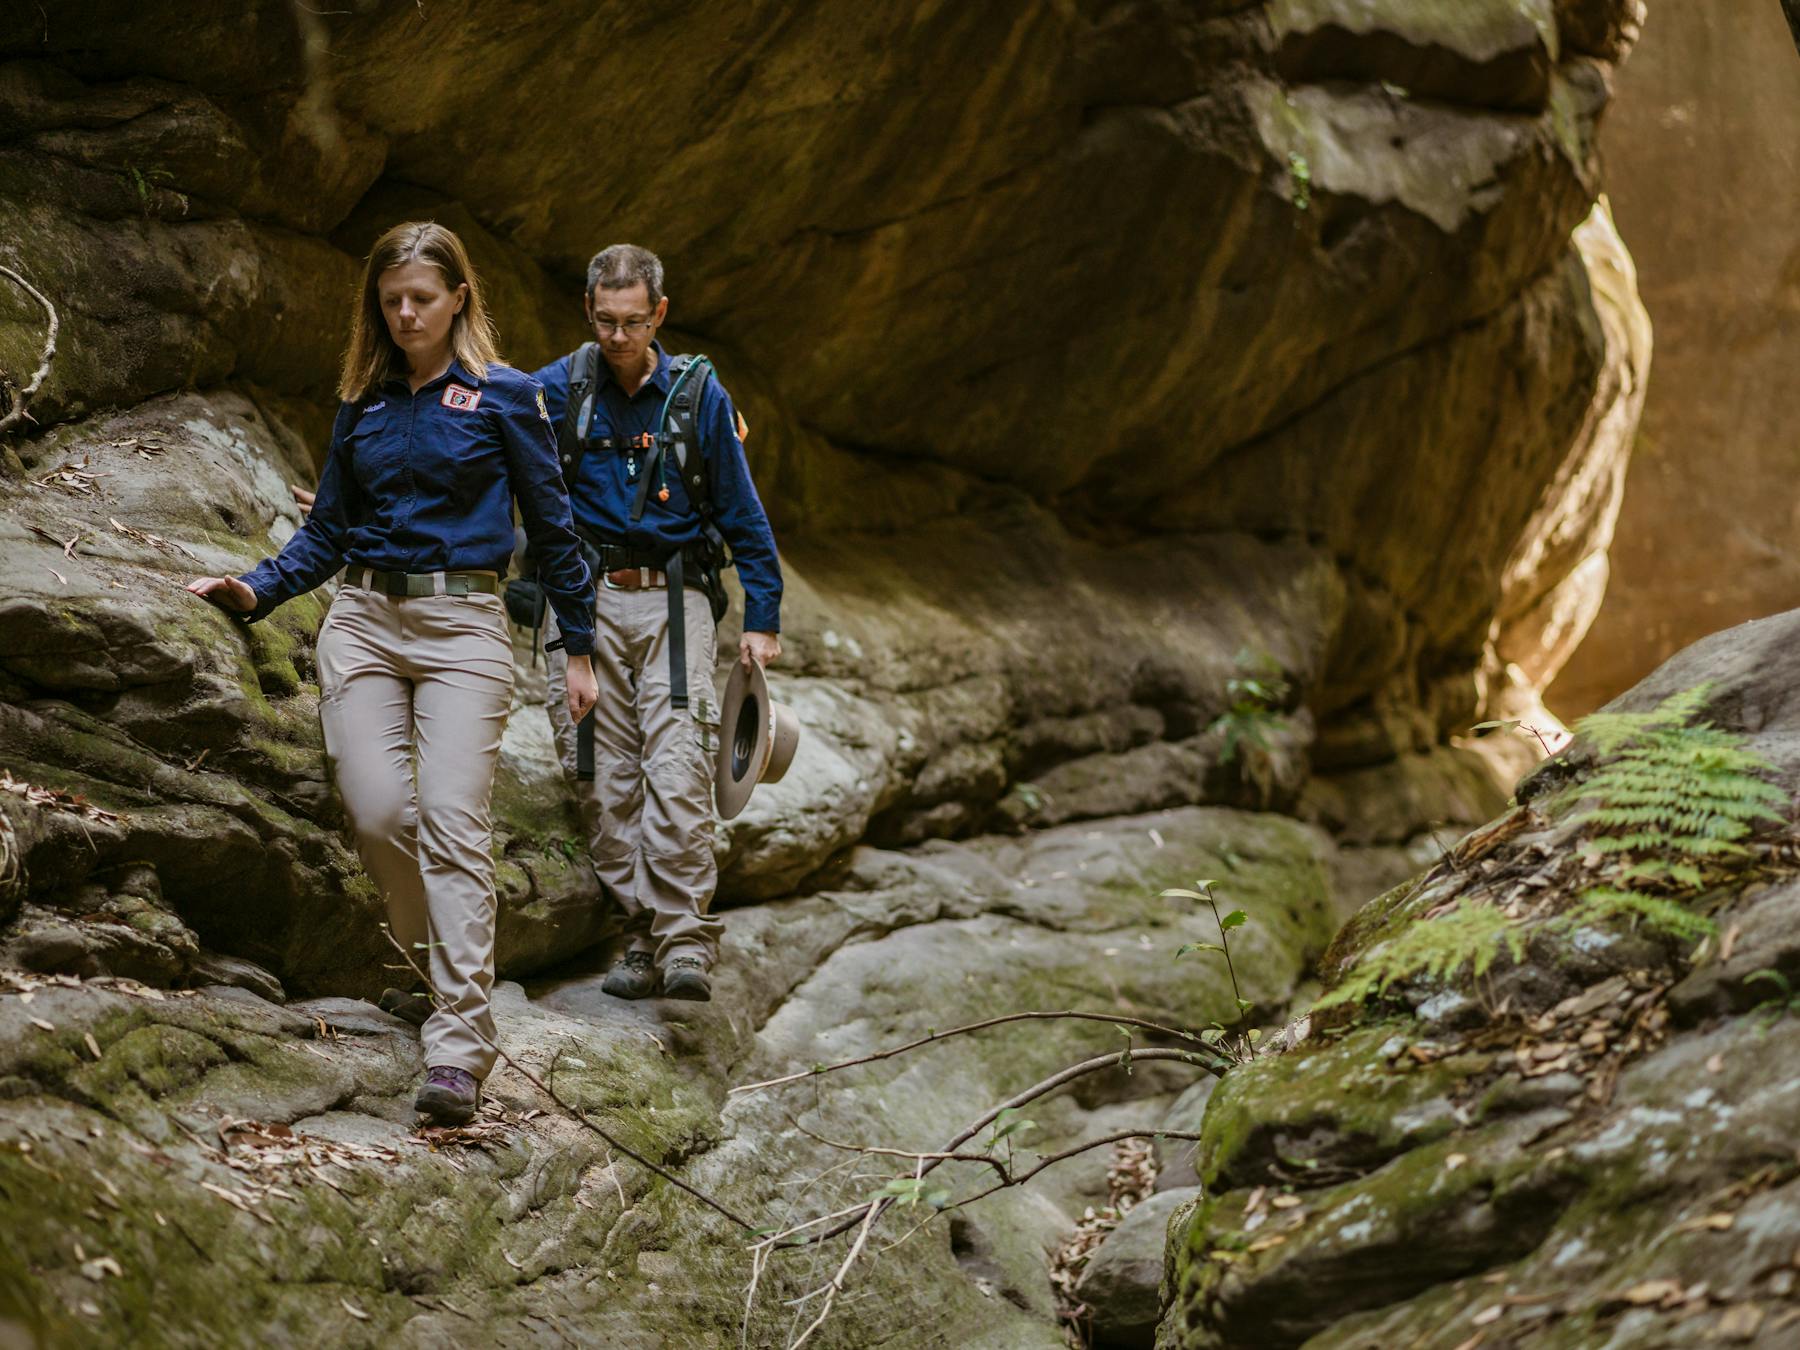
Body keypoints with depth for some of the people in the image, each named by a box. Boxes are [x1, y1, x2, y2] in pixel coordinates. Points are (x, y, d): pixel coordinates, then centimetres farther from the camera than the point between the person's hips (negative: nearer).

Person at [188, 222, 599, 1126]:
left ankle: (459, 1046, -18)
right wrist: (255, 590, -2)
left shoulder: (502, 396, 3)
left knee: (452, 820, -15)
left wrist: (578, 649, 7)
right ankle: (444, 966, 18)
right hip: (364, 621, 4)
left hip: (462, 625, -4)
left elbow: (550, 525, 6)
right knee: (379, 815, -9)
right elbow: (325, 531, 16)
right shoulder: (362, 406, 14)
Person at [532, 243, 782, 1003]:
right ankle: (641, 939, 5)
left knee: (677, 771, -14)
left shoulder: (698, 395, 4)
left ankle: (686, 945, -17)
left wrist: (762, 619, 6)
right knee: (604, 776, -2)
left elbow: (741, 513, 9)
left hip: (673, 602, -1)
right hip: (587, 599, 1)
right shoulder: (555, 391, 4)